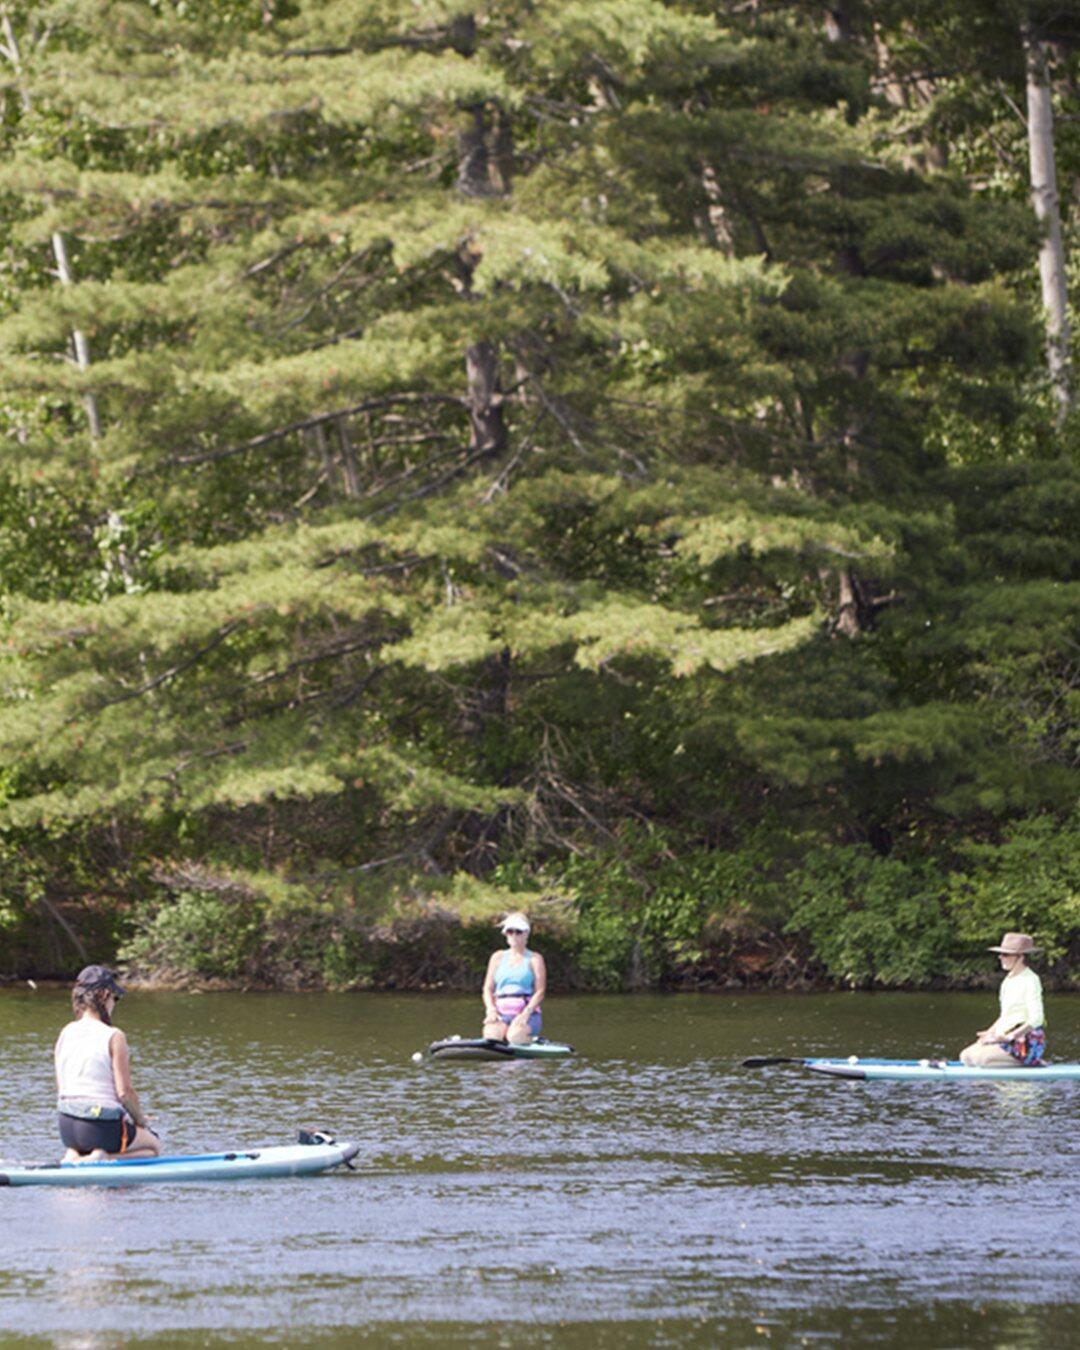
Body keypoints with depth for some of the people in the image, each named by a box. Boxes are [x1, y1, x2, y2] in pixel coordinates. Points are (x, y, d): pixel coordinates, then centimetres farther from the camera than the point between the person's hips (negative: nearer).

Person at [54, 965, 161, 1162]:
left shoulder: (66, 1034, 5)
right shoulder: (114, 1037, -14)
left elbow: (61, 1089, 9)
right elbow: (125, 1092, -14)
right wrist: (140, 1121, 4)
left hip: (66, 1126, 6)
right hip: (102, 1126, -6)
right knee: (153, 1147, 19)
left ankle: (74, 1156, 6)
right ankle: (103, 1159, -7)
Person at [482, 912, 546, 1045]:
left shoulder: (534, 959, 10)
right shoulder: (498, 958, 21)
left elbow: (540, 992, 1)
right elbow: (488, 988, 16)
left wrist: (526, 1013, -15)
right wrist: (491, 1010, -4)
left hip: (527, 1013, -3)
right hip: (501, 1012, 3)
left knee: (515, 1035, -37)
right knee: (491, 1034, -33)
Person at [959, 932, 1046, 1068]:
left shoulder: (1030, 980, -15)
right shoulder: (1008, 980, 14)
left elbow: (1036, 1020, -21)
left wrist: (1010, 1037, -24)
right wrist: (990, 1033, 9)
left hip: (1026, 1043, -10)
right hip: (1006, 1038, 10)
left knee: (980, 1058, -24)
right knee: (966, 1056, 2)